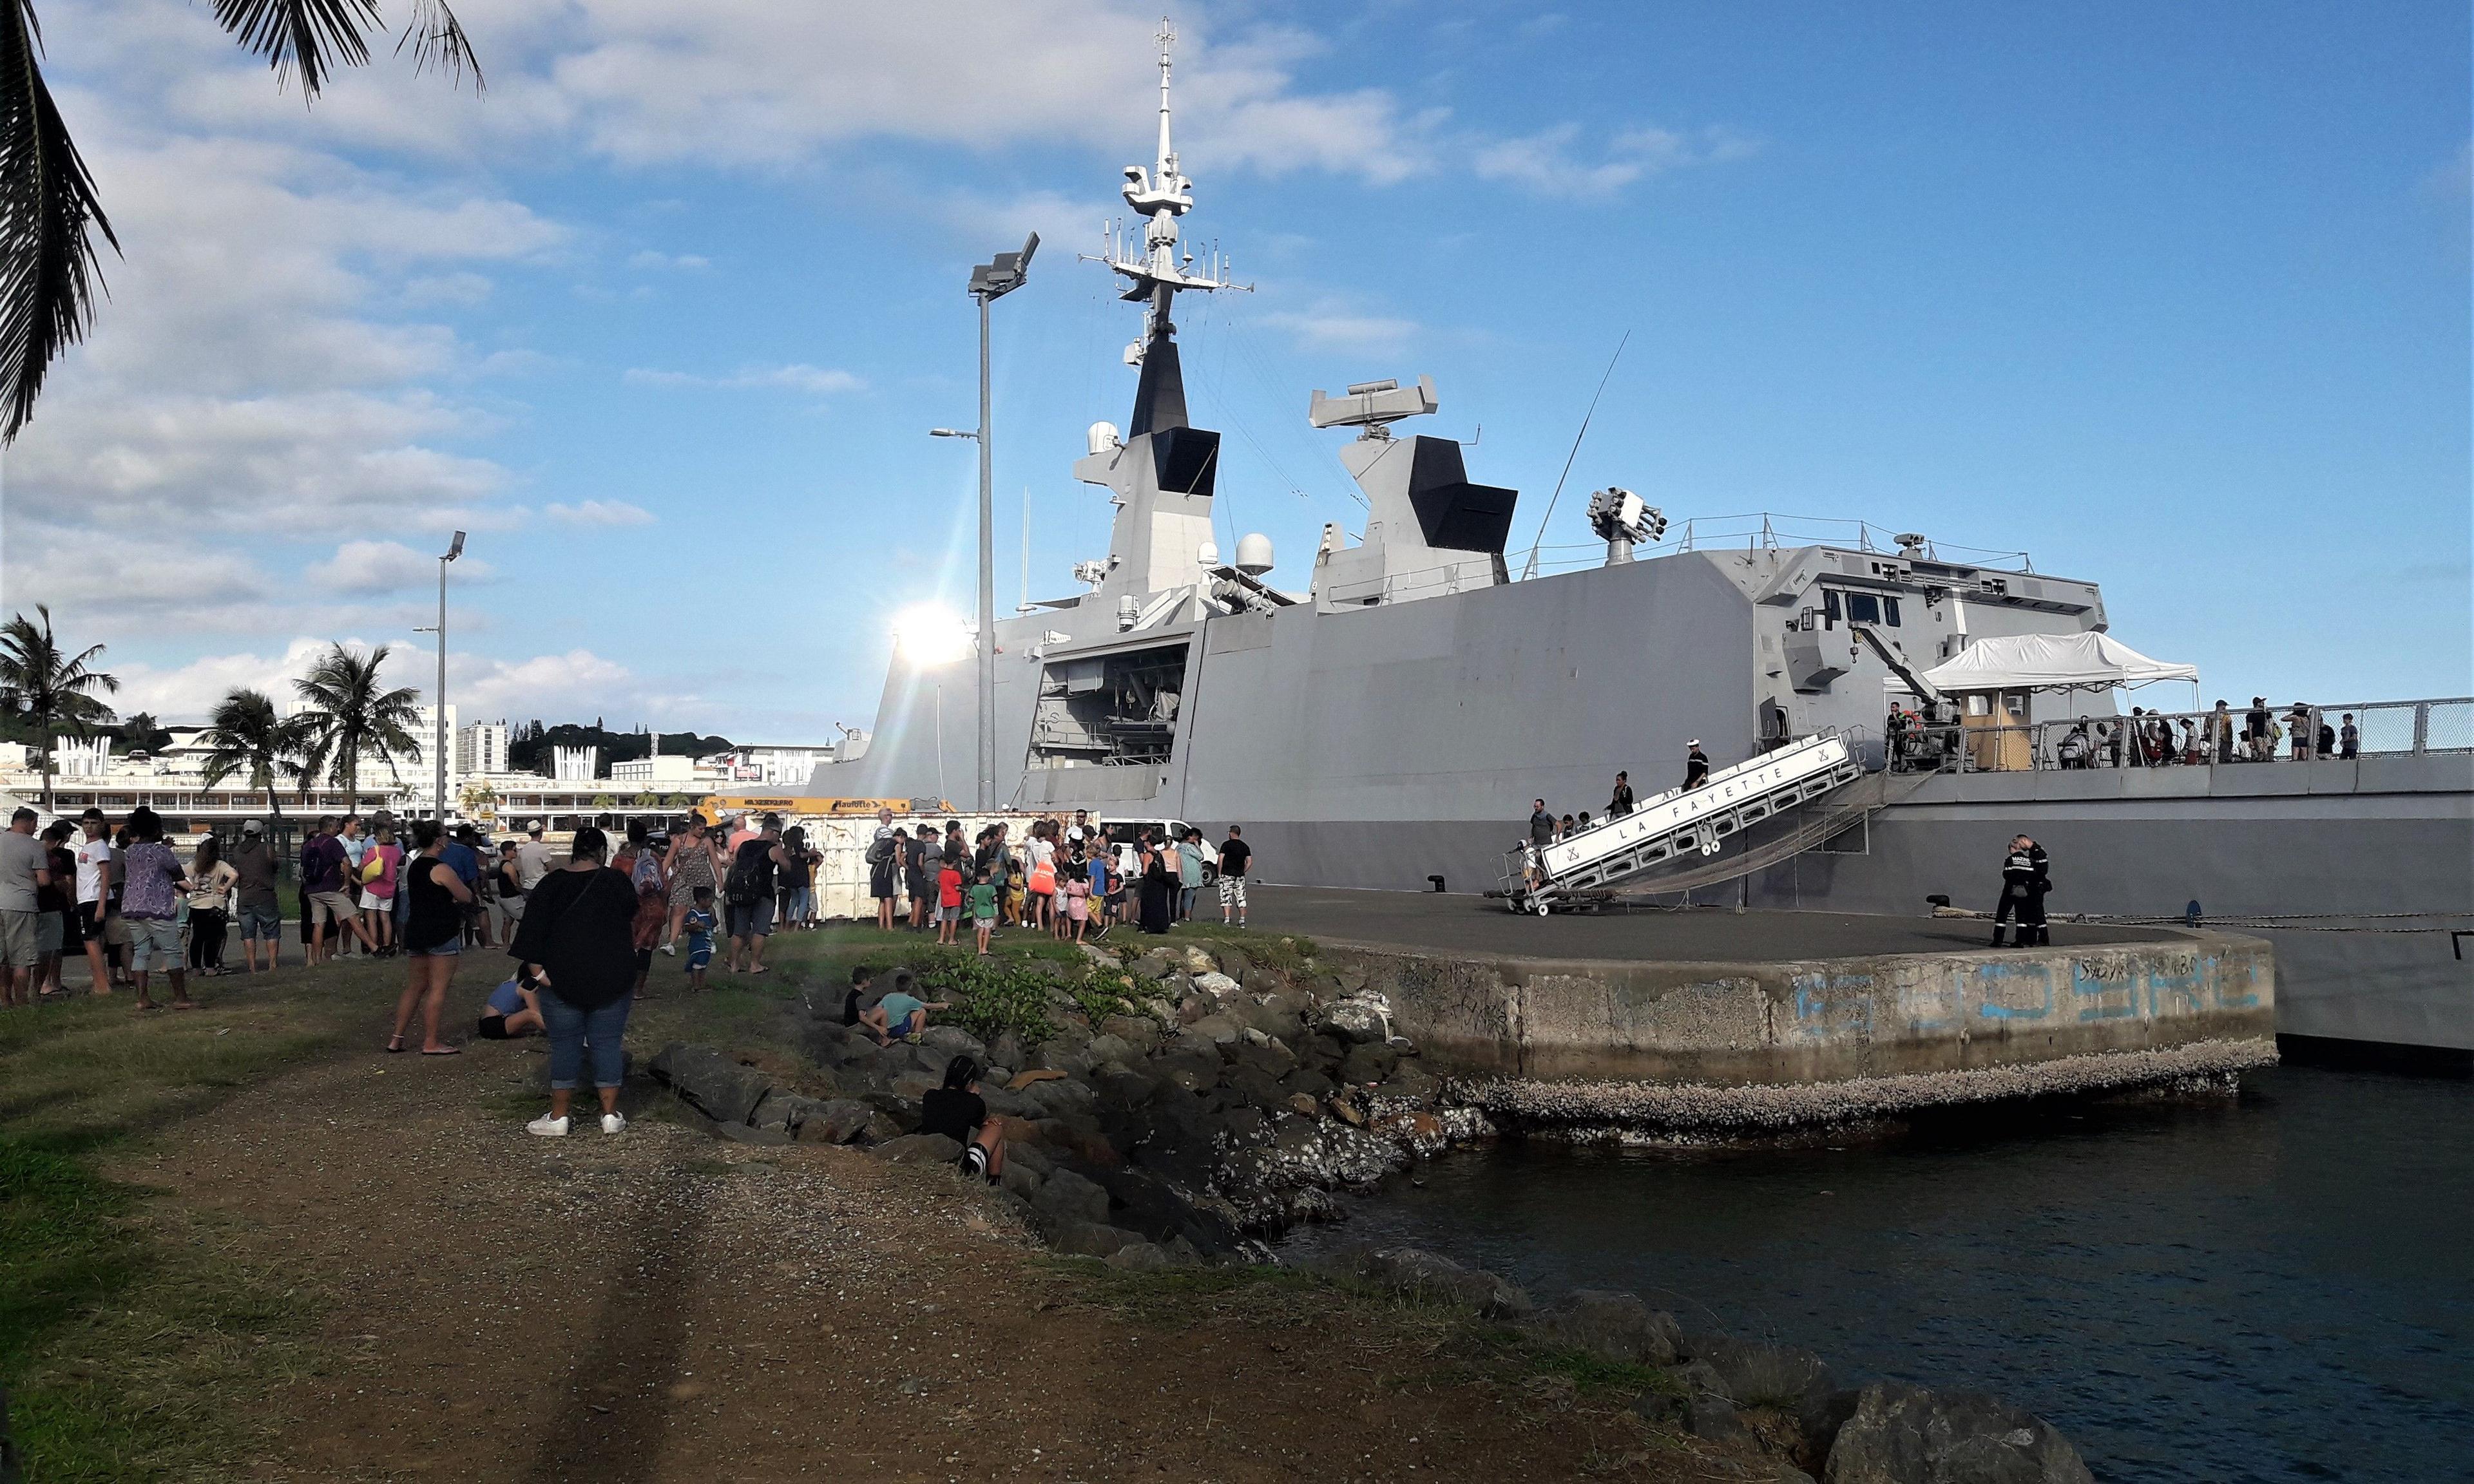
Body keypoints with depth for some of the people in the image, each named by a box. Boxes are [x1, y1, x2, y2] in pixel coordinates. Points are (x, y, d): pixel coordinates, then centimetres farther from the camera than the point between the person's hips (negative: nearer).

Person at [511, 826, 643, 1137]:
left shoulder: (551, 884, -1)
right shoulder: (619, 882, 0)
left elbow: (534, 930, -7)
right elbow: (631, 927, 13)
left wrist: (538, 969, -5)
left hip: (563, 979, 0)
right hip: (612, 979, 0)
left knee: (565, 1044, 5)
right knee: (608, 1043, 6)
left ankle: (558, 1117, 9)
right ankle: (610, 1115, 8)